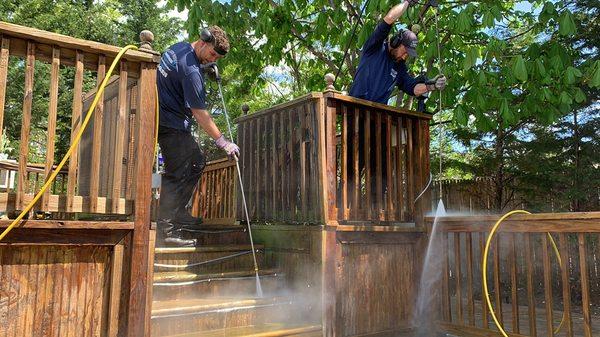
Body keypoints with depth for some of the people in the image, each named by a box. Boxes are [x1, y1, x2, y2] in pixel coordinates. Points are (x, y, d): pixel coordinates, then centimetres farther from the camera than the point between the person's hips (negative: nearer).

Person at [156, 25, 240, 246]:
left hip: (167, 119, 11)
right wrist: (222, 141, -19)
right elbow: (199, 112, -23)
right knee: (176, 174, -10)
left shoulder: (179, 47, 5)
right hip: (172, 125, -11)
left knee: (197, 162, 16)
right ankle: (166, 230, -7)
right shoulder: (190, 70, -24)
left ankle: (178, 213, 22)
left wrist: (205, 69, 7)